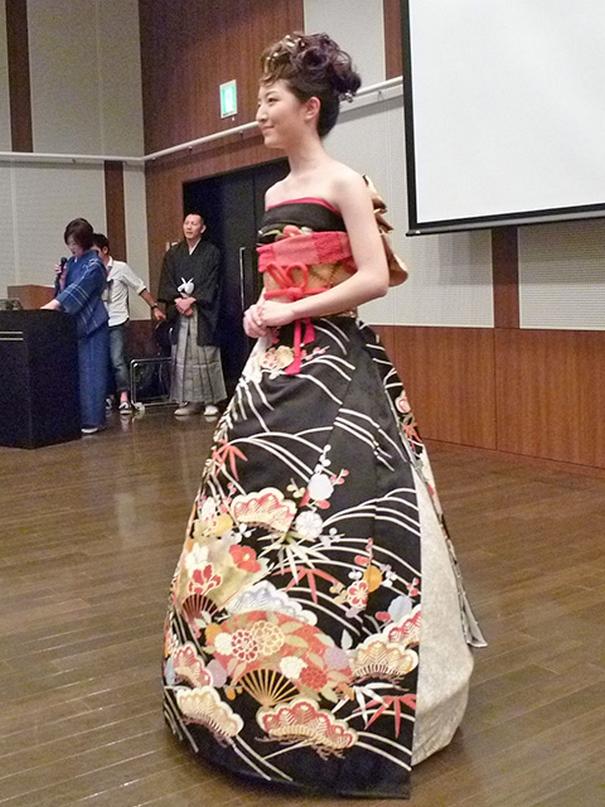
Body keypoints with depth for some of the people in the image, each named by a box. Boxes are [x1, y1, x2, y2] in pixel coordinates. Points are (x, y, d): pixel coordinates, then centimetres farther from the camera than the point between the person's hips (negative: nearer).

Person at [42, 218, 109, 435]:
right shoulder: (71, 263, 13)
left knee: (90, 371, -5)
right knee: (75, 371, 6)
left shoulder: (94, 265, -10)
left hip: (92, 325, -7)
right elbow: (63, 291, 16)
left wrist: (49, 307, -25)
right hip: (74, 323, 7)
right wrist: (60, 278, -4)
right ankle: (79, 417, 11)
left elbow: (76, 291, -19)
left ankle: (92, 420, -1)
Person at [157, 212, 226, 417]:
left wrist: (192, 300, -13)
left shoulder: (211, 252, 2)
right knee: (182, 357, 1)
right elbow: (166, 283, 7)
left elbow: (211, 284, -5)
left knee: (205, 355, -5)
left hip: (203, 312, -3)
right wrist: (178, 300, -9)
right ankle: (190, 400, 7)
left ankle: (210, 401, 1)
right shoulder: (173, 253, 12)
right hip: (179, 311, 3)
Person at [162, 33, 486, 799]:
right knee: (258, 501, 9)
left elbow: (375, 278, -16)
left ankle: (345, 683, 10)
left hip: (332, 365, -8)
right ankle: (257, 678, 24)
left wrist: (290, 312, -14)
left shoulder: (343, 183, -7)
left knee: (331, 511, -6)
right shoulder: (275, 193, 15)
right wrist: (260, 313, 1)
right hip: (275, 366, 8)